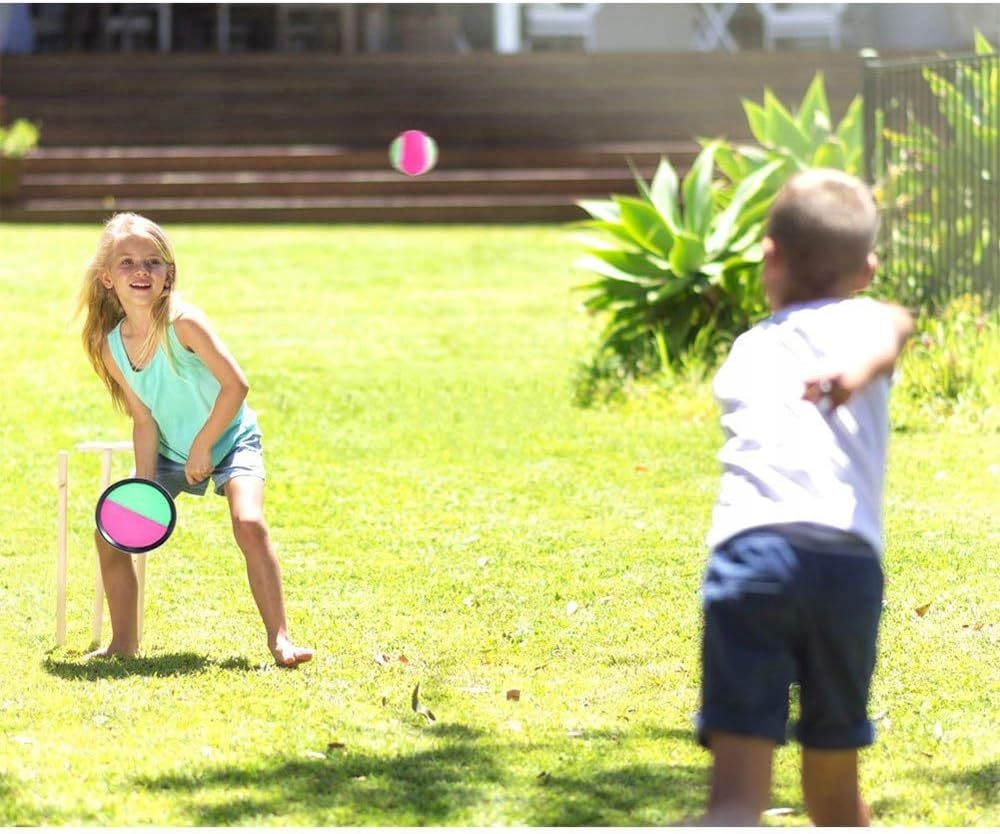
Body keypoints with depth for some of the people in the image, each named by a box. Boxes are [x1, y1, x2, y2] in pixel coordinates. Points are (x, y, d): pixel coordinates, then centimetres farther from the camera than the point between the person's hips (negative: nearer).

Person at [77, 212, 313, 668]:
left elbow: (235, 384, -27)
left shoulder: (182, 324, -26)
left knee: (248, 522, -28)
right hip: (170, 454, 5)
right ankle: (123, 643, 12)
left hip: (229, 440, -5)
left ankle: (279, 638, -20)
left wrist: (202, 447, -22)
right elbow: (145, 421, -8)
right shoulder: (110, 347, -12)